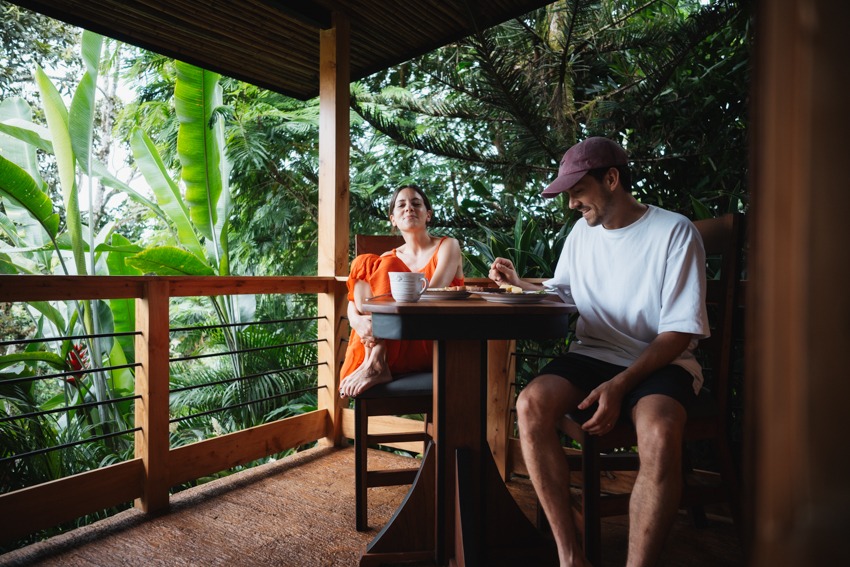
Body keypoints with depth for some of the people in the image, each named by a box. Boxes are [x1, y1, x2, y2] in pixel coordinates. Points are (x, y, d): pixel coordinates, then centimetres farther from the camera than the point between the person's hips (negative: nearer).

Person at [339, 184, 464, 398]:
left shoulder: (448, 246, 4)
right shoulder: (390, 257, 14)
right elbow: (352, 304, 1)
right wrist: (358, 321, -24)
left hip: (432, 345, -3)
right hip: (395, 349, 4)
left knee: (388, 266, -20)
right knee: (363, 262, -12)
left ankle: (374, 365, -30)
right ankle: (370, 356, -25)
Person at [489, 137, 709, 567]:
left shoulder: (674, 232, -6)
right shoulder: (581, 232, 12)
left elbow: (678, 333, -11)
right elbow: (560, 292, 26)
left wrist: (619, 385, -22)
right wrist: (517, 283, 6)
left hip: (659, 363, -4)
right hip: (593, 354, 4)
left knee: (660, 432, -37)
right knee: (531, 405, -25)